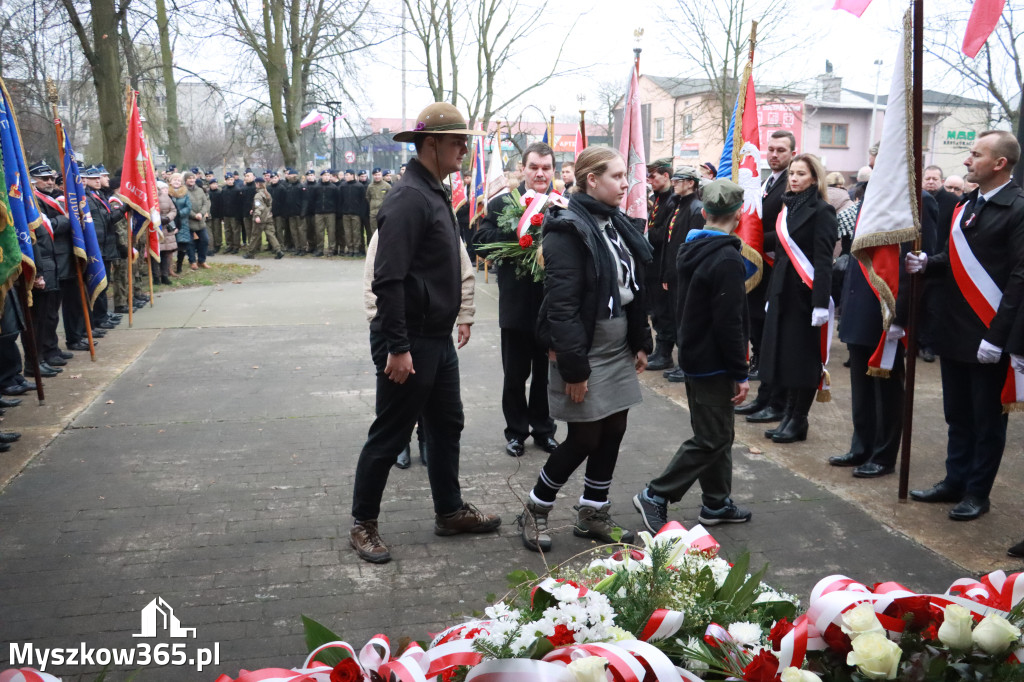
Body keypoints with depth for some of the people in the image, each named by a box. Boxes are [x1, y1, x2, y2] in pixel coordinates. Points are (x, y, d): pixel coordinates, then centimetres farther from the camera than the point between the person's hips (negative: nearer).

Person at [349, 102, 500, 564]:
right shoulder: (409, 199, -19)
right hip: (410, 342, -10)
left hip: (437, 339, 10)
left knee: (447, 425, 18)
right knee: (390, 435, 3)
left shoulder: (435, 195, 12)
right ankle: (363, 524, 18)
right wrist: (397, 347, -25)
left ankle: (450, 512, 33)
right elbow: (388, 279, -25)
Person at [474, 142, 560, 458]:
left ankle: (543, 429, 30)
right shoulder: (501, 203, -1)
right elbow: (483, 239, -10)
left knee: (546, 373, 14)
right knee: (515, 374, 11)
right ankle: (516, 431, 26)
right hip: (517, 304, 0)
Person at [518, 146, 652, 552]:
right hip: (585, 352, -8)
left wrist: (641, 343, 12)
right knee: (585, 439, 0)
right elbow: (561, 305, -21)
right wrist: (573, 367, -22)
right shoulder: (569, 230, -17)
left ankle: (593, 515, 26)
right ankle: (534, 512, 19)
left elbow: (634, 290, 15)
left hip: (618, 350, 8)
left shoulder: (617, 225, 10)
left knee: (613, 432, 11)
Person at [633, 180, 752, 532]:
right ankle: (656, 496, 2)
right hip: (714, 363, -9)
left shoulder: (692, 250, 8)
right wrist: (740, 373, -16)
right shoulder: (727, 260, -20)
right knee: (711, 440, -1)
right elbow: (729, 324, -23)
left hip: (694, 355, 10)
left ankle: (717, 502, 26)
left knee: (718, 433, 18)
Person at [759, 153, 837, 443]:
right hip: (783, 291, 7)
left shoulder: (821, 211, -9)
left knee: (803, 356, 0)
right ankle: (789, 414, 18)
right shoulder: (789, 207, 13)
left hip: (806, 294, -7)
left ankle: (799, 421, 9)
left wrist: (821, 302, -20)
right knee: (785, 354, 9)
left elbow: (823, 260, -15)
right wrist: (772, 293, 12)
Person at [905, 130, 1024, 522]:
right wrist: (928, 264, -6)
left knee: (986, 419, 7)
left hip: (988, 336, -7)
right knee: (957, 414, 17)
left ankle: (977, 493, 19)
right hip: (954, 331, 7)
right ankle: (955, 481, 29)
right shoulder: (966, 205, 11)